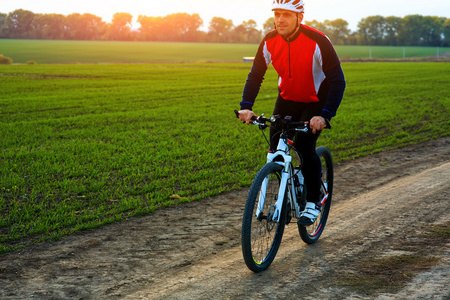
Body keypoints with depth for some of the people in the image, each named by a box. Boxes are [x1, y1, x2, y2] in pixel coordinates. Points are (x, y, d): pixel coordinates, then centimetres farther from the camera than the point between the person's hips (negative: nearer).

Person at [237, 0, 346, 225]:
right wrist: (246, 106, -22)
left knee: (304, 144, -22)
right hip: (287, 99, 5)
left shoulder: (317, 42, -27)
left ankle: (313, 202, -5)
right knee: (276, 147, -8)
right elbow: (255, 75, -6)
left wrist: (325, 115, -39)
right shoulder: (269, 42, -13)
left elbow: (337, 81, -27)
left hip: (317, 101, -4)